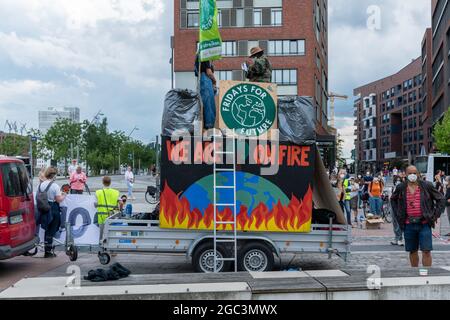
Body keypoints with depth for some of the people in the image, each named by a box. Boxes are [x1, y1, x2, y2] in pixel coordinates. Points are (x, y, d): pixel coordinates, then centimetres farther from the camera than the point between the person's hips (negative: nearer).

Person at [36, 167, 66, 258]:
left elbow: (38, 197, 9)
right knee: (51, 231, 5)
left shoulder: (41, 185, 2)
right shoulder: (55, 186, -15)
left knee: (47, 230, 17)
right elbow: (59, 199, -15)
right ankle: (48, 252, 10)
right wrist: (63, 196, 4)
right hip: (53, 210, -5)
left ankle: (47, 250, 21)